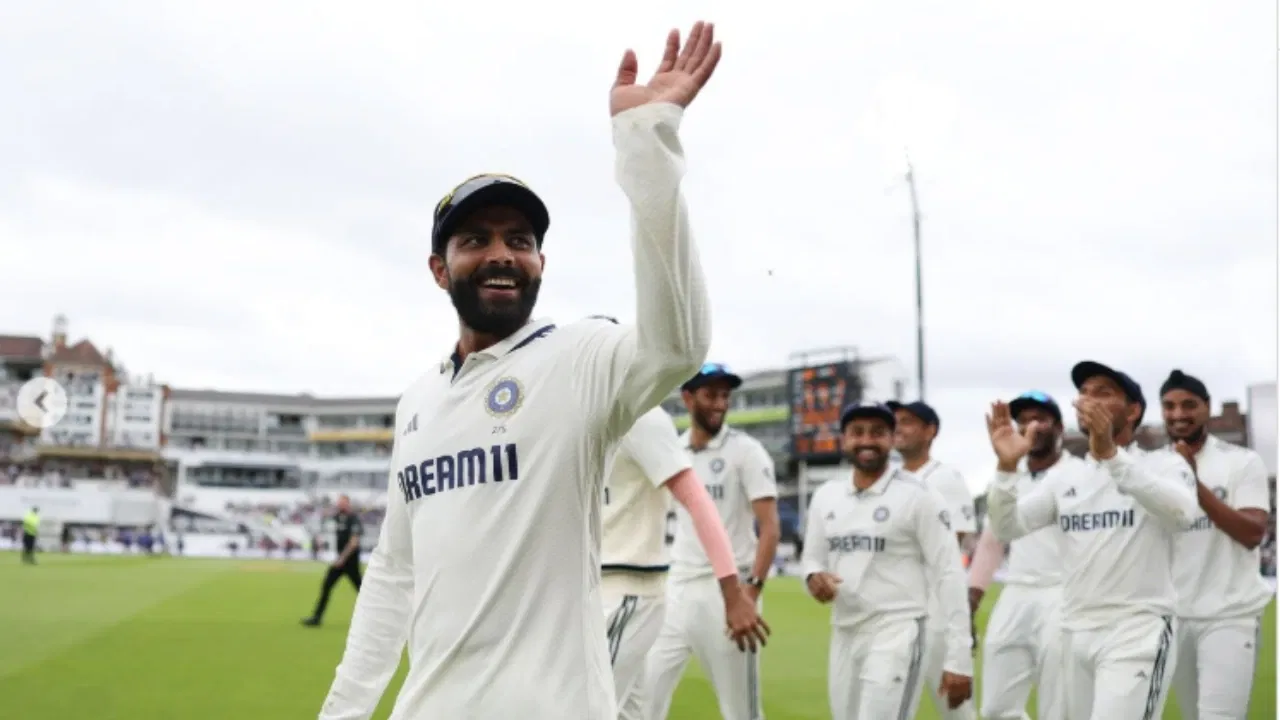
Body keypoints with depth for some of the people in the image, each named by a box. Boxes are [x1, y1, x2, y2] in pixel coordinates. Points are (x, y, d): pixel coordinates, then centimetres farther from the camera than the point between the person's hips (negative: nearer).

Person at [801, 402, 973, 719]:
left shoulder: (917, 496, -8)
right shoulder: (825, 496, 9)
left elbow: (949, 575, -10)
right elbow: (812, 558, 18)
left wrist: (958, 660, -16)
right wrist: (814, 577, -8)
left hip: (896, 635, -6)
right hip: (844, 636, 7)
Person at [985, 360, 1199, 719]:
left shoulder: (1163, 465, -1)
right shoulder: (1065, 478, 12)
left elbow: (1181, 514, -23)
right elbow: (1006, 528, 2)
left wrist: (1111, 455, -34)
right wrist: (1007, 466, -16)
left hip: (1137, 632, -5)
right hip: (1076, 635, 6)